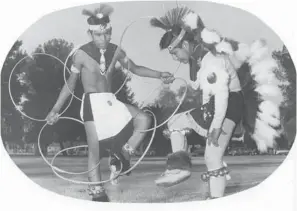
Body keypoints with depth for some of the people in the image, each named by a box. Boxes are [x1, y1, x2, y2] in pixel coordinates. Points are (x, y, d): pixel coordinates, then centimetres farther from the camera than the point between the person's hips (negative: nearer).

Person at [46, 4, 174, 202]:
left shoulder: (116, 51, 1)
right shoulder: (81, 55, -10)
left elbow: (135, 68, 13)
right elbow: (70, 84, -1)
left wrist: (159, 74, 4)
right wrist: (56, 108, -1)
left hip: (111, 100, 5)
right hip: (92, 103, -4)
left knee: (144, 119, -14)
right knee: (95, 149, -5)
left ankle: (121, 158, 2)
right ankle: (98, 193, 9)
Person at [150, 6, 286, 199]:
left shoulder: (211, 58, -21)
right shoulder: (197, 57, 8)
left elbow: (222, 93, -28)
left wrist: (216, 126, -30)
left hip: (227, 107, -10)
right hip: (211, 107, 10)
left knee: (212, 157, -15)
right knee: (175, 122, 16)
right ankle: (181, 167, 7)